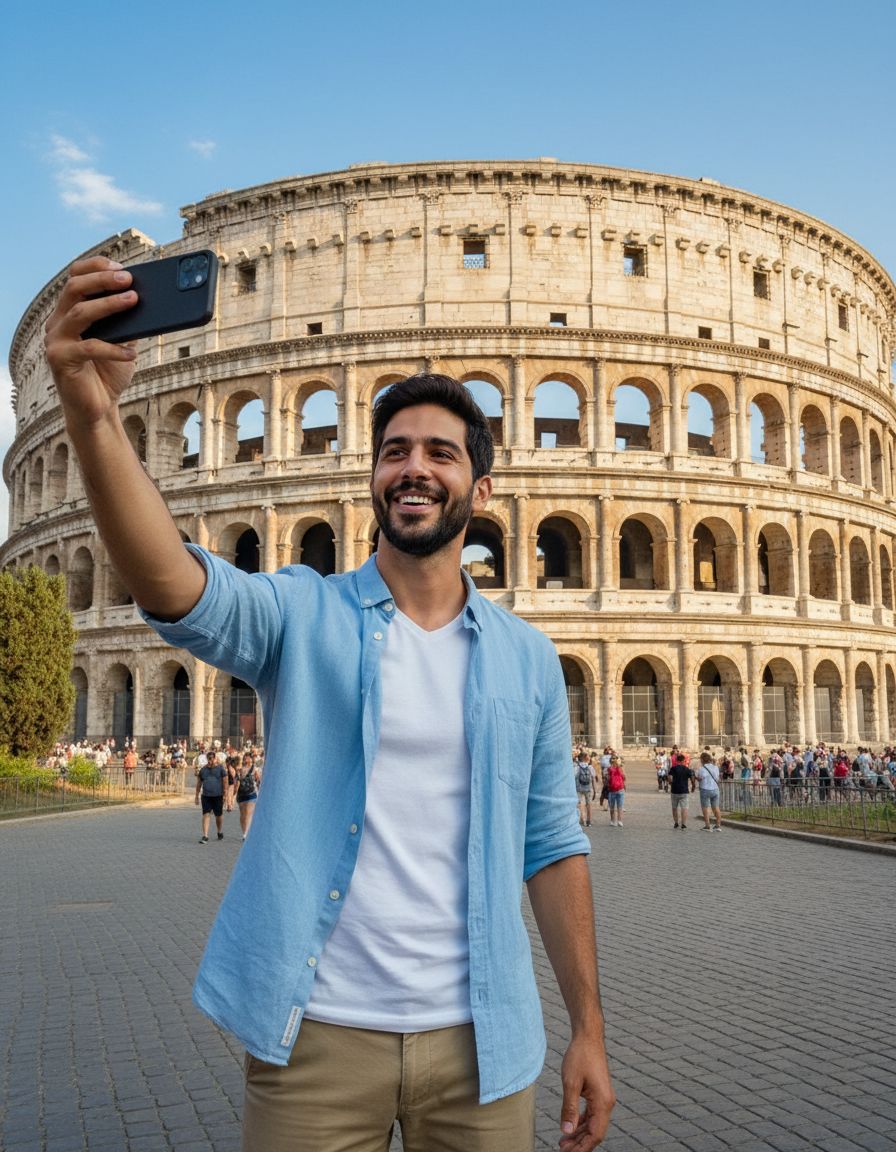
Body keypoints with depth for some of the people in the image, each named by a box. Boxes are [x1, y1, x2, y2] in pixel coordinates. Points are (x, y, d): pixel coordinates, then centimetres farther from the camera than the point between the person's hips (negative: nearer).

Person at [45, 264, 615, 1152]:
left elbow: (550, 847, 5)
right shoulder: (303, 615, -5)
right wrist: (94, 416, -42)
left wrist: (588, 1028, 4)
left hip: (478, 1043, 2)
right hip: (317, 1036, -2)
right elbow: (177, 590, -26)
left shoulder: (527, 659, 3)